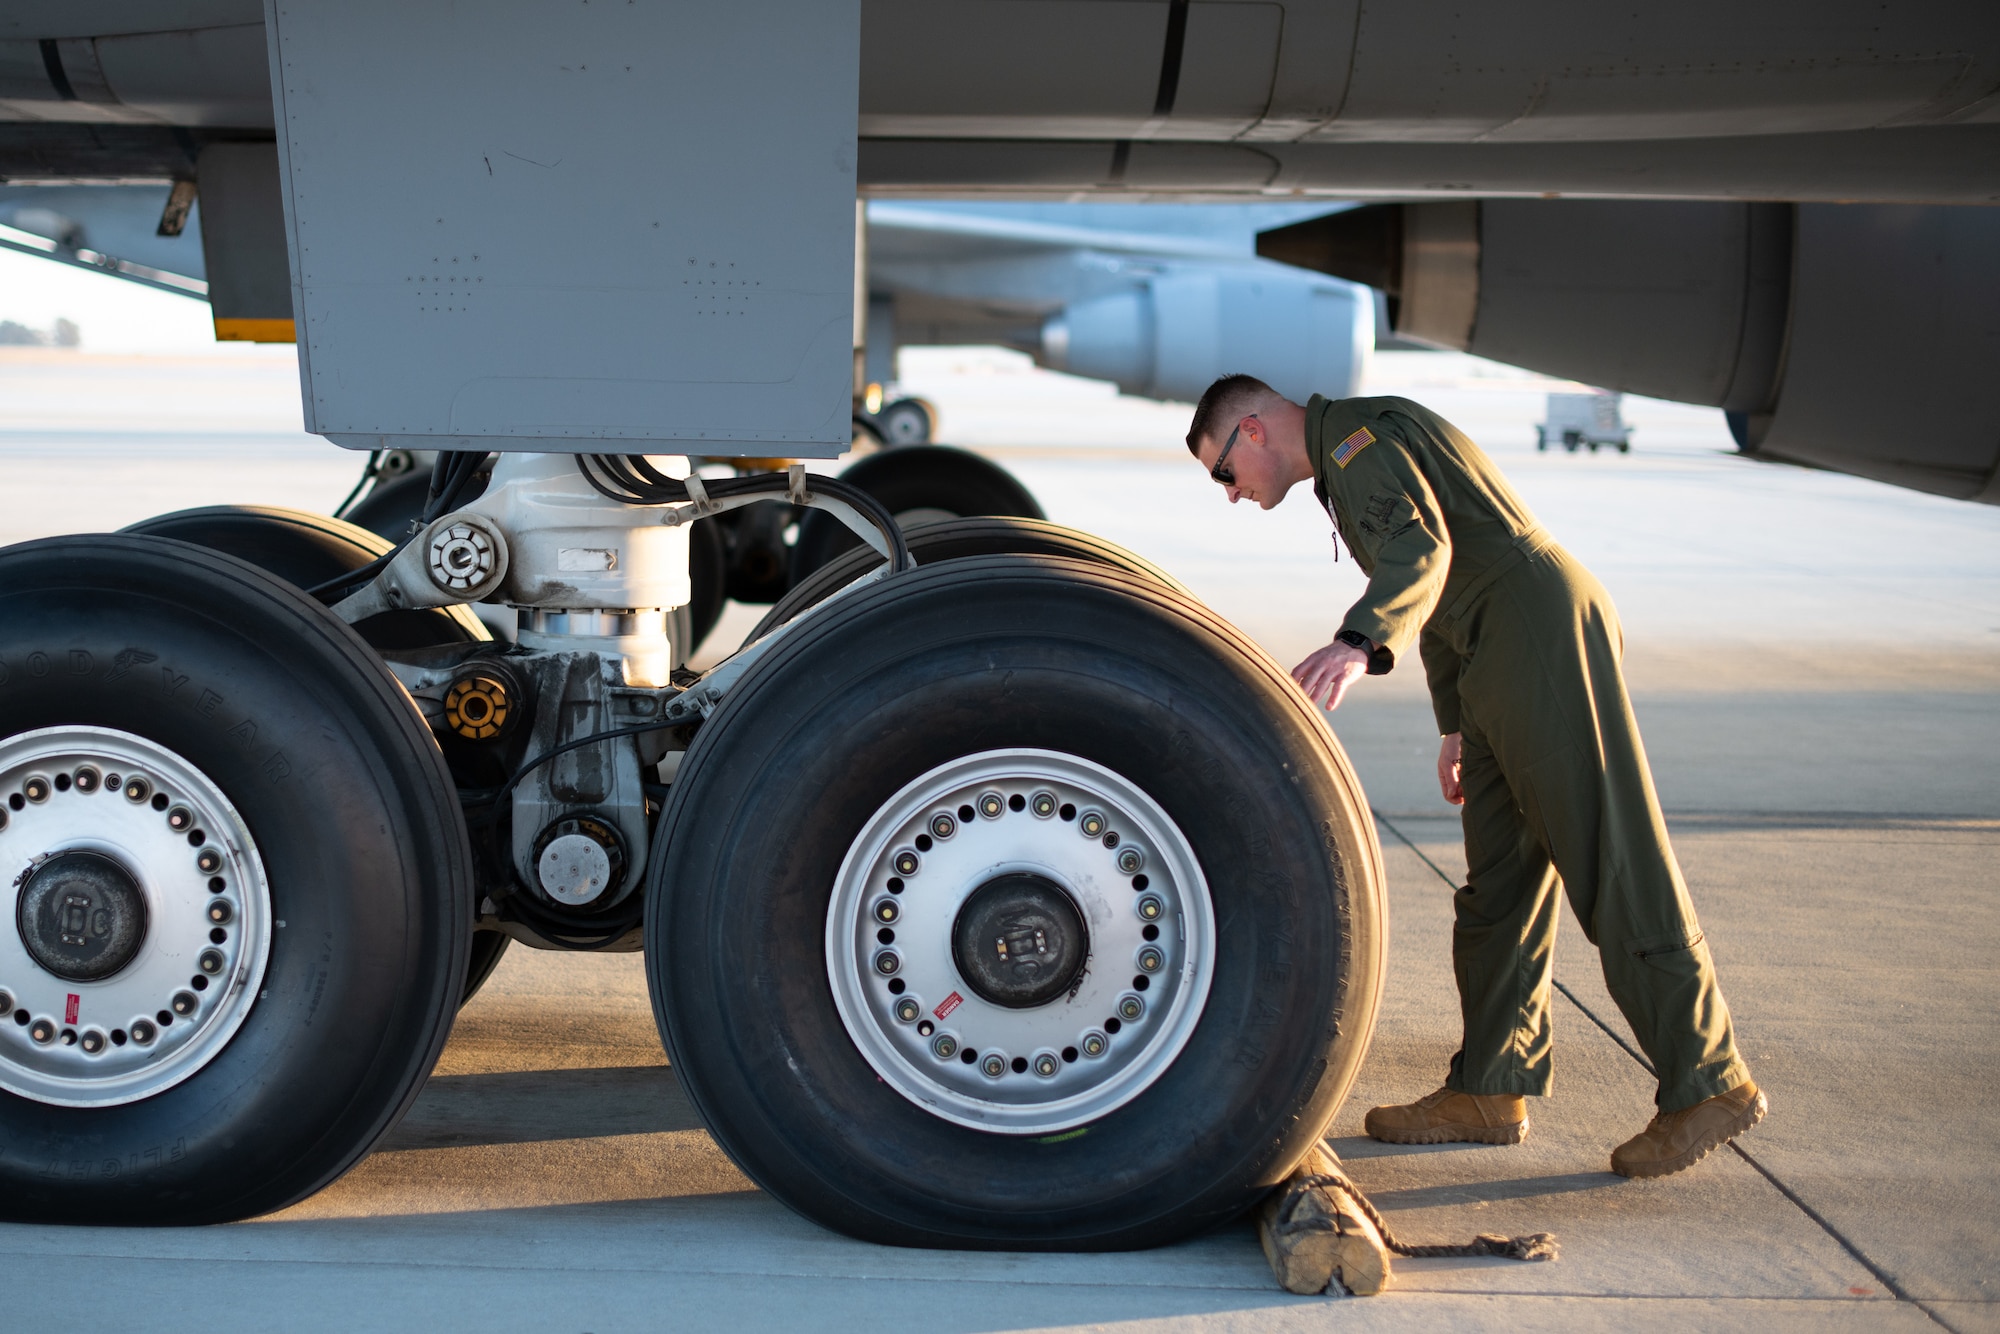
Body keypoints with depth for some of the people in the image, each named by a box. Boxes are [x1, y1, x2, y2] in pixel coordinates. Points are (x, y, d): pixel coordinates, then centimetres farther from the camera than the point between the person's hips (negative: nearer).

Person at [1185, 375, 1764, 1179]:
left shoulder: (1357, 434, -7)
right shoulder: (1349, 465, 24)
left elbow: (1421, 547, -27)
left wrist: (1358, 644, -43)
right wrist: (1455, 726, 34)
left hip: (1545, 631, -10)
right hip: (1501, 665, 10)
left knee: (1613, 868, -9)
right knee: (1498, 883, 10)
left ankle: (1708, 1082, -3)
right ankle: (1490, 1091, 15)